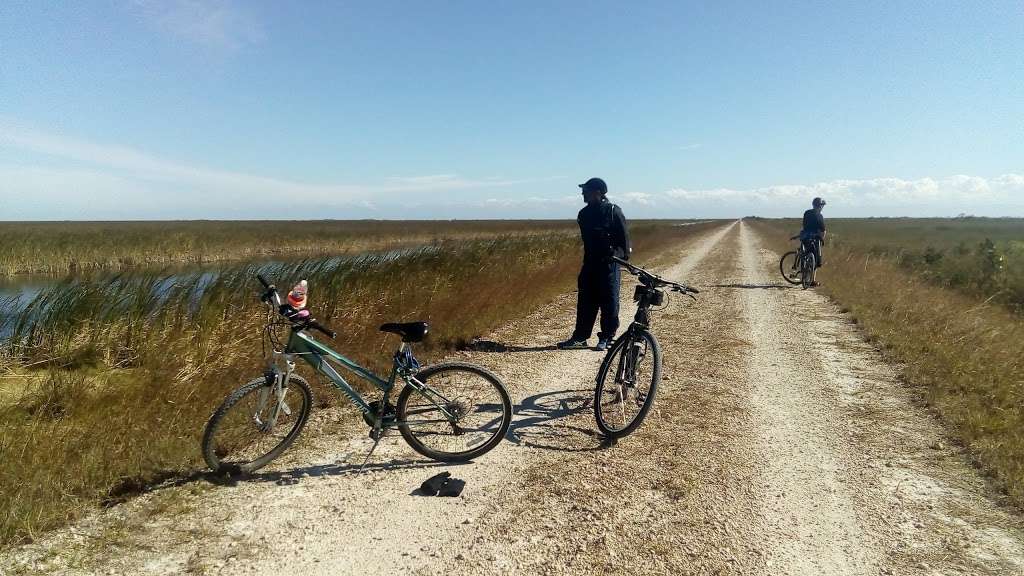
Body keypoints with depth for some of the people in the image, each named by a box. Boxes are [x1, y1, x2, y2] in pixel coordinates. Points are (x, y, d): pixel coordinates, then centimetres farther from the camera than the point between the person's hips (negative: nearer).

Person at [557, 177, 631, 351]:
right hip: (590, 262, 6)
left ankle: (606, 338, 10)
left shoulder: (613, 211, -9)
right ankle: (580, 337, 13)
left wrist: (624, 257, -7)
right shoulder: (584, 213, 9)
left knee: (609, 301, 1)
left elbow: (624, 235, -6)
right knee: (585, 300, 7)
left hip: (609, 263, -6)